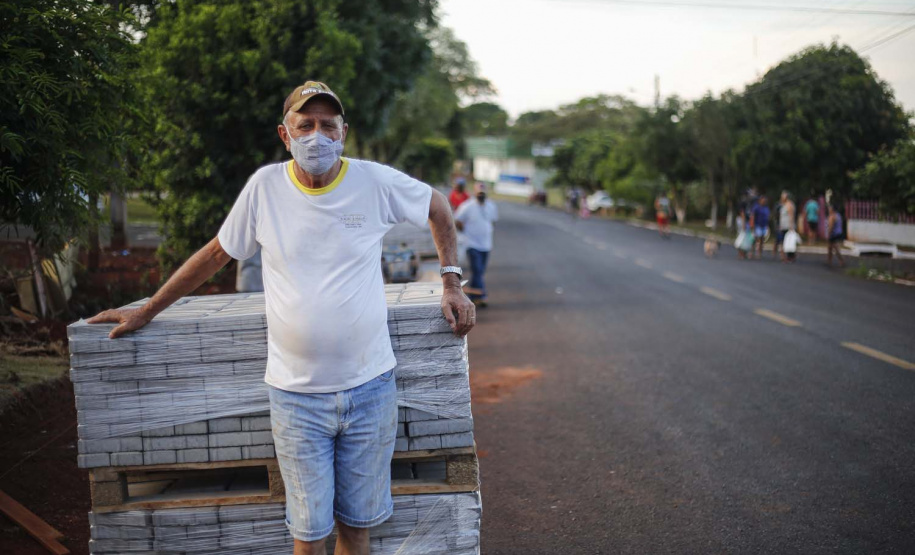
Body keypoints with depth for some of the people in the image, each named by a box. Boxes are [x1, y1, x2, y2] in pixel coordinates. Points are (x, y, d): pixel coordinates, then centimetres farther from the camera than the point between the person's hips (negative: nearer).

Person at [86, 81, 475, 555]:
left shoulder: (375, 181, -3)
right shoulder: (265, 186, -2)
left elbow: (438, 208, 15)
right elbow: (216, 254, 10)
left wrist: (452, 283, 8)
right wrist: (146, 312, 16)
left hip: (369, 386, 1)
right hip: (296, 394, 0)